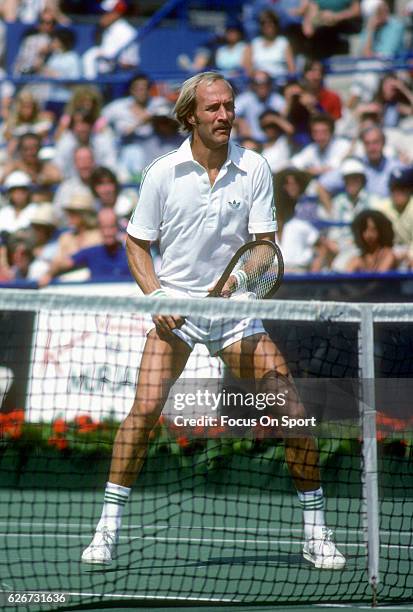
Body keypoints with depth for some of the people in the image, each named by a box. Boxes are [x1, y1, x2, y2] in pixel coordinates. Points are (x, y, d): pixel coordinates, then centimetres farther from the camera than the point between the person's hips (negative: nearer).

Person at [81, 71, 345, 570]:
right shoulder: (163, 173, -4)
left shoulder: (254, 169, -1)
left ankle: (316, 534, 4)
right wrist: (156, 298, -11)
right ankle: (107, 529, -7)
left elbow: (265, 244, -1)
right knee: (145, 408, -18)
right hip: (175, 305, -1)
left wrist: (240, 276, -21)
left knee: (292, 411, -9)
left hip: (235, 307, 1)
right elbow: (136, 244, 4)